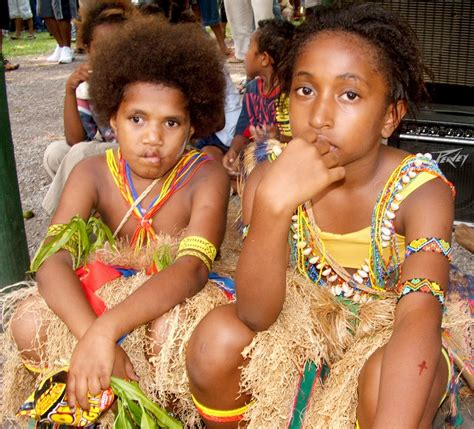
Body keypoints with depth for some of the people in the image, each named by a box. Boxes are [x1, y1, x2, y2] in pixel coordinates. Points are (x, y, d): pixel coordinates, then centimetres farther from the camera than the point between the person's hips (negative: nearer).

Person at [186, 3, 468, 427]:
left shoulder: (421, 190, -23)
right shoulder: (272, 176, -18)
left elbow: (419, 316, -35)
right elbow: (255, 315, -26)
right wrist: (273, 203, -41)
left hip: (382, 326, -2)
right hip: (301, 311, 2)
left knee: (387, 381, -34)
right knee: (216, 339, -24)